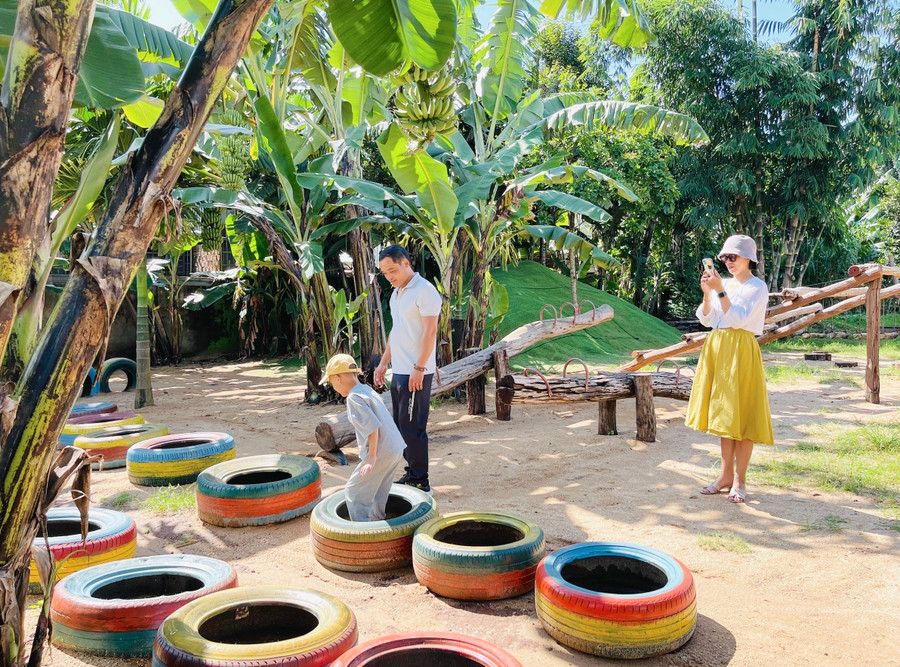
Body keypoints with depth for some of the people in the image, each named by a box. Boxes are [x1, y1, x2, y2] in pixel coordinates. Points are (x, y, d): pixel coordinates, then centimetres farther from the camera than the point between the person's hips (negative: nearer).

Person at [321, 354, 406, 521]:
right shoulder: (367, 390, 13)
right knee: (378, 494, 23)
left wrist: (372, 457, -17)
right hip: (396, 450, 9)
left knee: (354, 491, 4)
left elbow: (373, 427, -23)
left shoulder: (354, 398, -14)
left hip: (380, 453, -9)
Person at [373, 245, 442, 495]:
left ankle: (421, 482, 4)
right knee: (401, 426, 13)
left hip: (416, 373, -9)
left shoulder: (424, 291, -13)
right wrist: (383, 363, 18)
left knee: (412, 427, -5)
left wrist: (419, 368, -22)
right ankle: (412, 474, 24)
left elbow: (430, 332, -19)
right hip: (399, 371, 9)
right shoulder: (396, 293, 15)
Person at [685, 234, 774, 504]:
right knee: (723, 413, 10)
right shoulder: (725, 284, 12)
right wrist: (706, 292, -6)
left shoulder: (758, 287, -5)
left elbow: (738, 319, -17)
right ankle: (726, 474, 19)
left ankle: (739, 480, 5)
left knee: (741, 414, -3)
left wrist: (720, 291, -20)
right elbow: (706, 319, 8)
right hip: (717, 350, 6)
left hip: (741, 352, -6)